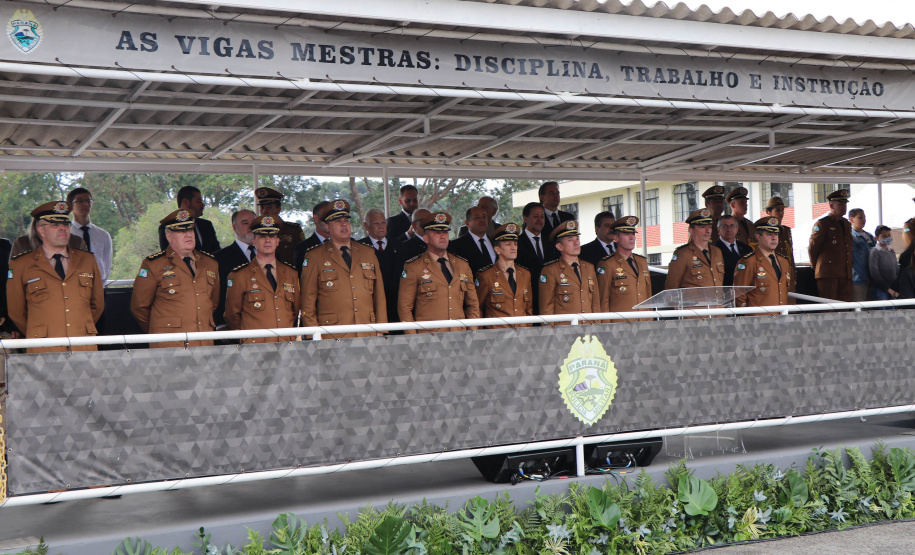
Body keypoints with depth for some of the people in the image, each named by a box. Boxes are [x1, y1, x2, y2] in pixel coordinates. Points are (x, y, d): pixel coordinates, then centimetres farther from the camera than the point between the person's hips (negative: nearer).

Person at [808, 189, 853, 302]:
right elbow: (812, 248, 1)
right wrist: (817, 267, 8)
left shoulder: (847, 224, 20)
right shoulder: (822, 224, -2)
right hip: (827, 274, -6)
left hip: (845, 275, 6)